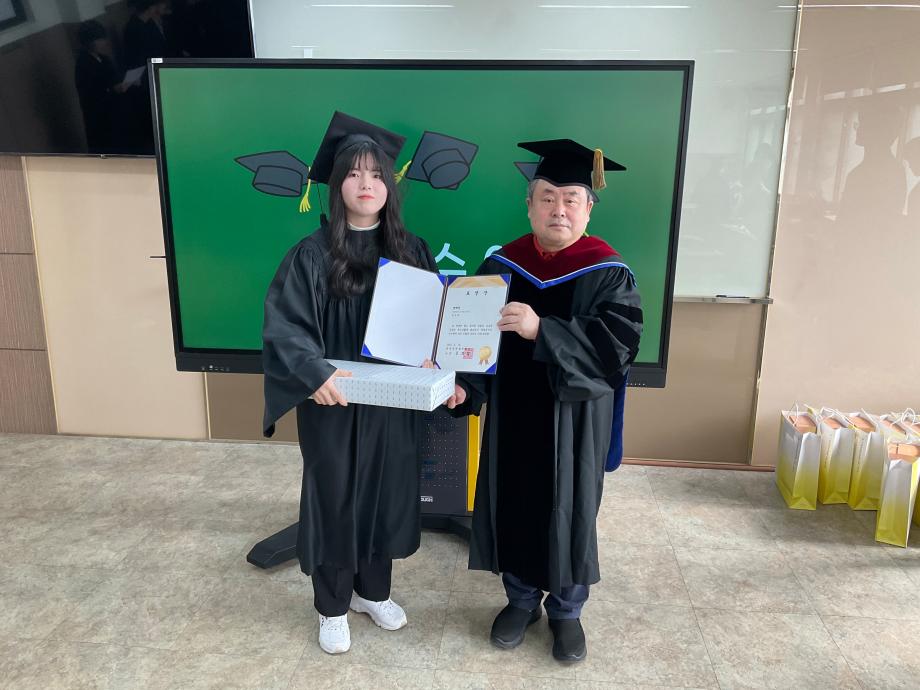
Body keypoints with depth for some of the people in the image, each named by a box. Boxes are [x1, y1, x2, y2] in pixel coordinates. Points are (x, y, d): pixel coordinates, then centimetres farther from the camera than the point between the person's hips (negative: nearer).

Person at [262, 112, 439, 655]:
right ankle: (333, 608, 33)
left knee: (386, 495, 16)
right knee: (335, 500, 10)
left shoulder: (412, 251, 2)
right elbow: (283, 326, -15)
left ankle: (373, 591, 40)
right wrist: (314, 372, -31)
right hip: (333, 404, -3)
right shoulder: (312, 254, -9)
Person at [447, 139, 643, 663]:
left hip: (573, 417, -2)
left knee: (569, 510, 9)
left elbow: (618, 343, -20)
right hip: (512, 411, 3)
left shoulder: (608, 273, -9)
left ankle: (566, 610, 33)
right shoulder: (502, 265, 0)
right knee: (513, 504, 12)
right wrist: (464, 384, -15)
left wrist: (542, 331, -30)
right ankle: (521, 599, 35)